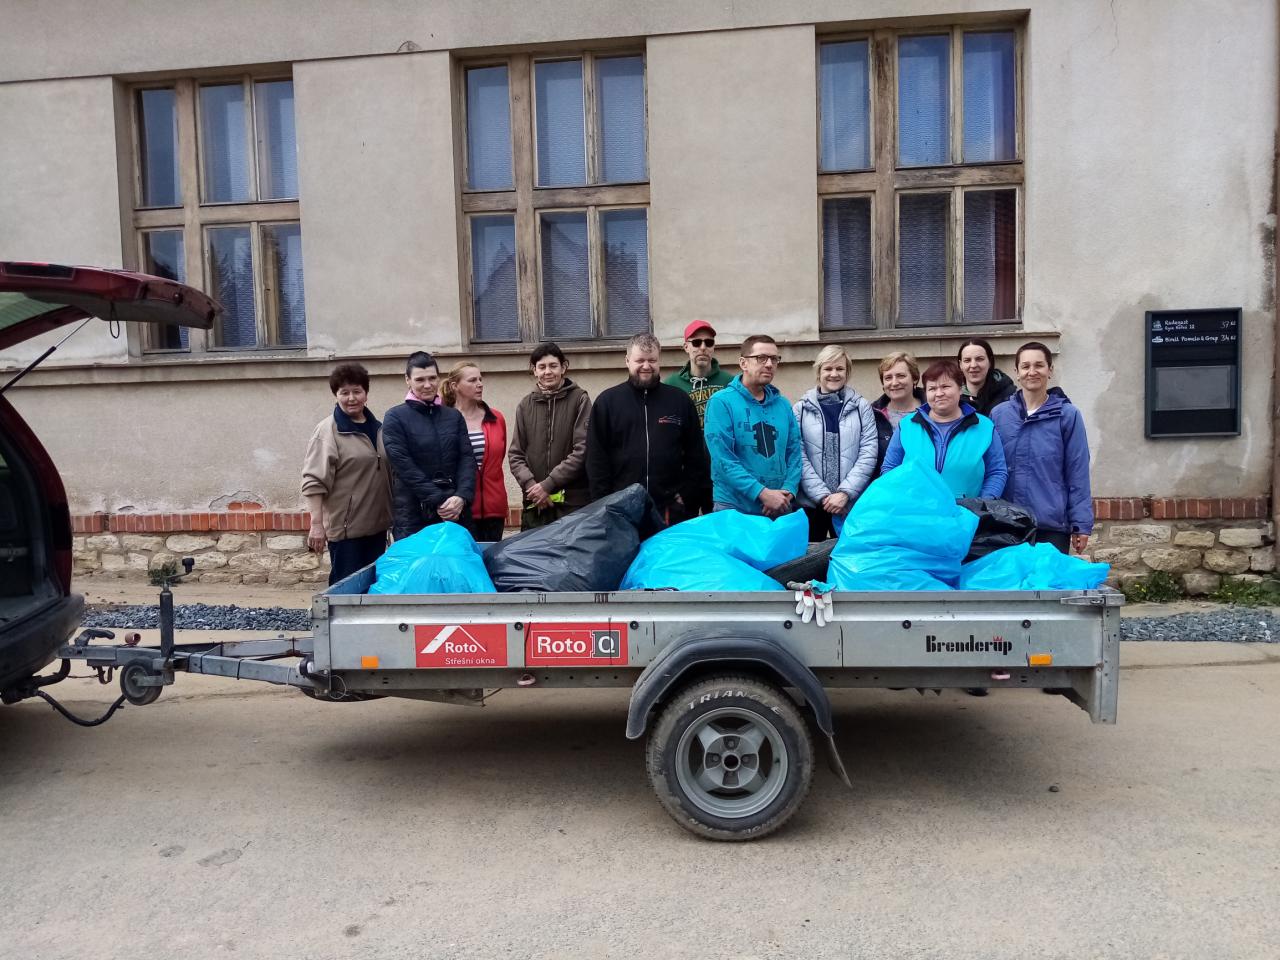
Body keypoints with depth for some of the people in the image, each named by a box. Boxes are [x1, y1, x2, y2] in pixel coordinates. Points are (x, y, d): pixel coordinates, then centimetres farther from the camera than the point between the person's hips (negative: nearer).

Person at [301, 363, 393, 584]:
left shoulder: (377, 427, 11)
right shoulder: (327, 431, -11)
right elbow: (314, 481, -15)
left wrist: (391, 515, 20)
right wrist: (317, 525, -20)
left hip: (376, 524, 7)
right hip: (346, 526, -7)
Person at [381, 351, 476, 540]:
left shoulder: (454, 416, 12)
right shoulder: (395, 418, 1)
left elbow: (467, 458, 4)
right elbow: (404, 466, -8)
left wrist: (462, 496, -13)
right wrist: (439, 501, -14)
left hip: (457, 512, 3)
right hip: (413, 517, -3)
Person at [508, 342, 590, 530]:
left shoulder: (579, 400, 0)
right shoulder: (525, 405, 11)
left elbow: (582, 450, -8)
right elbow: (515, 455, 9)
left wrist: (548, 484, -12)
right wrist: (531, 485, -9)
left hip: (573, 502, -3)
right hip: (534, 504, 3)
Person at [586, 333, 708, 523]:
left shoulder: (680, 400, 7)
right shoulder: (607, 401, 3)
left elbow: (695, 454, 9)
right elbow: (596, 458, 2)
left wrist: (687, 496, 2)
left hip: (670, 510, 1)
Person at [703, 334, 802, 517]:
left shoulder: (783, 404, 8)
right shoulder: (721, 402, -9)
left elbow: (794, 451, 8)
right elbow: (723, 458, -17)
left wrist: (788, 491, -9)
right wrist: (762, 493, -21)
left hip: (780, 508, 5)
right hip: (735, 508, -5)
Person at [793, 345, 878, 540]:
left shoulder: (861, 407, 5)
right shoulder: (802, 408, 4)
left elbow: (868, 453, -1)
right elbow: (799, 457, -2)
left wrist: (844, 493, -11)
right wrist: (822, 495, -10)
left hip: (852, 504, 0)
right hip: (811, 503, 0)